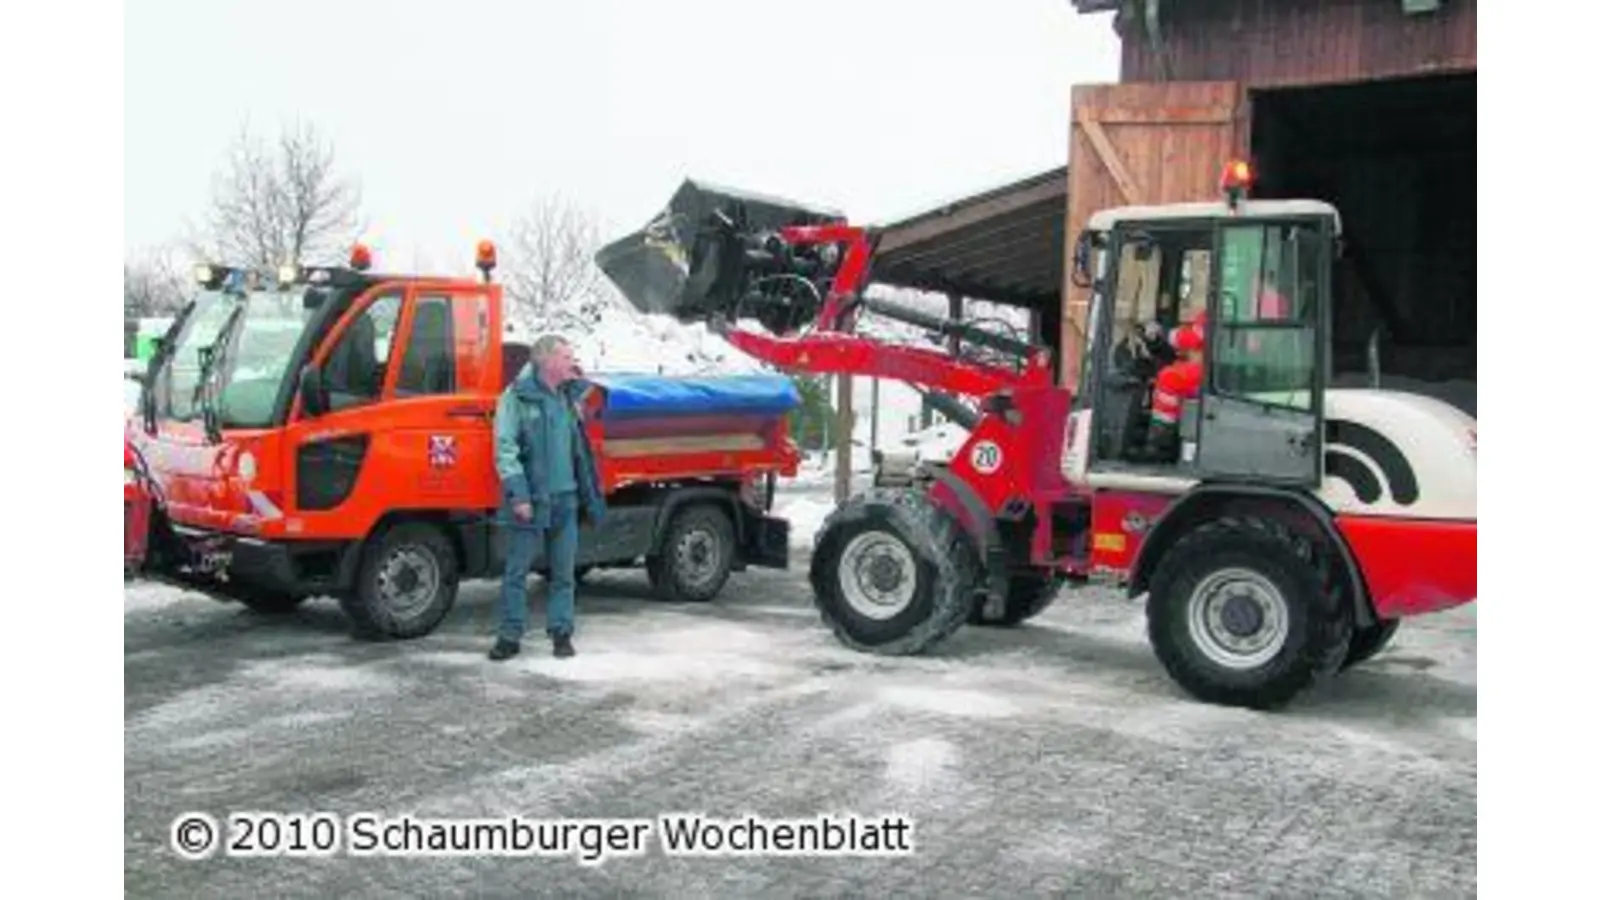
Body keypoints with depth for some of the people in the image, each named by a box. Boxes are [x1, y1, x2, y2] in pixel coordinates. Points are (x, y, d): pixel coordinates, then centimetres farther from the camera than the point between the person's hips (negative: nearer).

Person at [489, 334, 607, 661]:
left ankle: (561, 633, 17)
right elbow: (504, 449, -12)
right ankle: (509, 636, 11)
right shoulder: (517, 397, -6)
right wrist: (518, 495, -17)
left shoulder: (568, 397, 12)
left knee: (564, 572, 9)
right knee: (516, 572, 3)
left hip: (565, 500, 5)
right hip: (529, 501, -5)